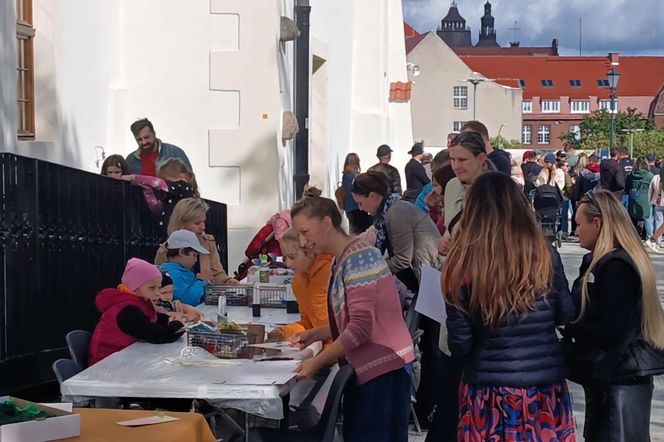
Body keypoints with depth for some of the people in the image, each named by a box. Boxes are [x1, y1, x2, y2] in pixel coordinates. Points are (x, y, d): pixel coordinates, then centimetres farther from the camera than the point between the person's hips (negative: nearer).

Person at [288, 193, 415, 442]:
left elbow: (360, 326, -22)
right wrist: (314, 335, 5)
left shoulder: (358, 258, -17)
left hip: (383, 369, -9)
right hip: (364, 369, 9)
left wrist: (316, 363, -19)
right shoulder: (340, 262, 12)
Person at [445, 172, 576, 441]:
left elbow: (459, 343, -9)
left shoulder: (463, 266, -12)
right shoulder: (544, 255, -6)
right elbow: (567, 314, 4)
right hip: (546, 384, 2)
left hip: (489, 390, -2)